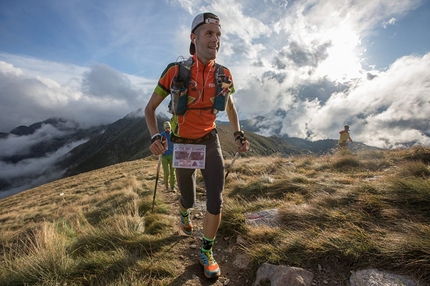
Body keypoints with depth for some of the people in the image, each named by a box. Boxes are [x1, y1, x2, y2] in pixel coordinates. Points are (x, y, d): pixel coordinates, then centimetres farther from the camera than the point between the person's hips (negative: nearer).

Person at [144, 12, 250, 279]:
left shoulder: (224, 74, -4)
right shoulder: (175, 71, -13)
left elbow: (231, 107, 12)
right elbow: (150, 108, -5)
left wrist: (238, 134, -3)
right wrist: (155, 137, -22)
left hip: (210, 142, 2)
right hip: (183, 145, -1)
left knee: (216, 202, -7)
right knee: (189, 199, 14)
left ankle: (206, 252, 20)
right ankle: (184, 212, 55)